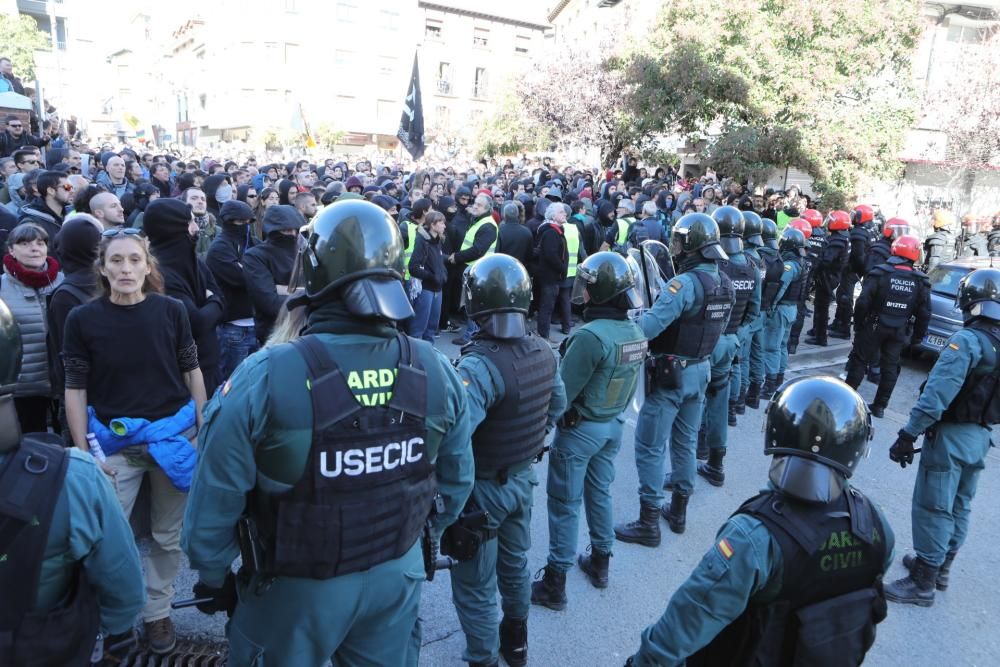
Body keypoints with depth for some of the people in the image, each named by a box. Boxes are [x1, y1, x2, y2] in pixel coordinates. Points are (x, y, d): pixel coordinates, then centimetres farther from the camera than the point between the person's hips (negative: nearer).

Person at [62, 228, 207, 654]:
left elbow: (192, 371, 3)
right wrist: (84, 454, -4)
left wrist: (205, 433, 3)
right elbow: (75, 390, -2)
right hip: (115, 441, -1)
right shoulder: (83, 319, -6)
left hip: (173, 434, 1)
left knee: (168, 534, 13)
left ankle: (157, 612, 33)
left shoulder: (171, 311, -5)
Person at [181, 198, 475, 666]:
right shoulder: (436, 372, -16)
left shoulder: (265, 378, -27)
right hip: (398, 575, 3)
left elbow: (217, 498, -17)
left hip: (296, 587, -2)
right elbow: (457, 479, -2)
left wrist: (212, 576, 2)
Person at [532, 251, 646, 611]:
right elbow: (626, 383, 5)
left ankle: (555, 583, 16)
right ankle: (600, 563, 38)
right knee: (600, 492, 22)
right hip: (615, 424, 7)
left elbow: (562, 391, -22)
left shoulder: (591, 335, -28)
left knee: (565, 503, 5)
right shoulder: (636, 332, -4)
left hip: (581, 429, -7)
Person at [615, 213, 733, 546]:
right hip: (701, 370, 8)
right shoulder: (725, 284, 4)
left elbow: (648, 327, -31)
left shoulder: (685, 283, -23)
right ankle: (678, 511, 31)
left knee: (650, 447, 1)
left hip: (670, 374, -8)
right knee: (685, 442, 19)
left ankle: (648, 523, 7)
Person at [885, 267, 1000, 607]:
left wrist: (908, 435, -25)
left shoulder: (967, 340, -22)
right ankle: (940, 567, 34)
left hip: (951, 435, -8)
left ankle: (923, 583, 8)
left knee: (933, 508, 0)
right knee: (959, 507, 19)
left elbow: (937, 395, -28)